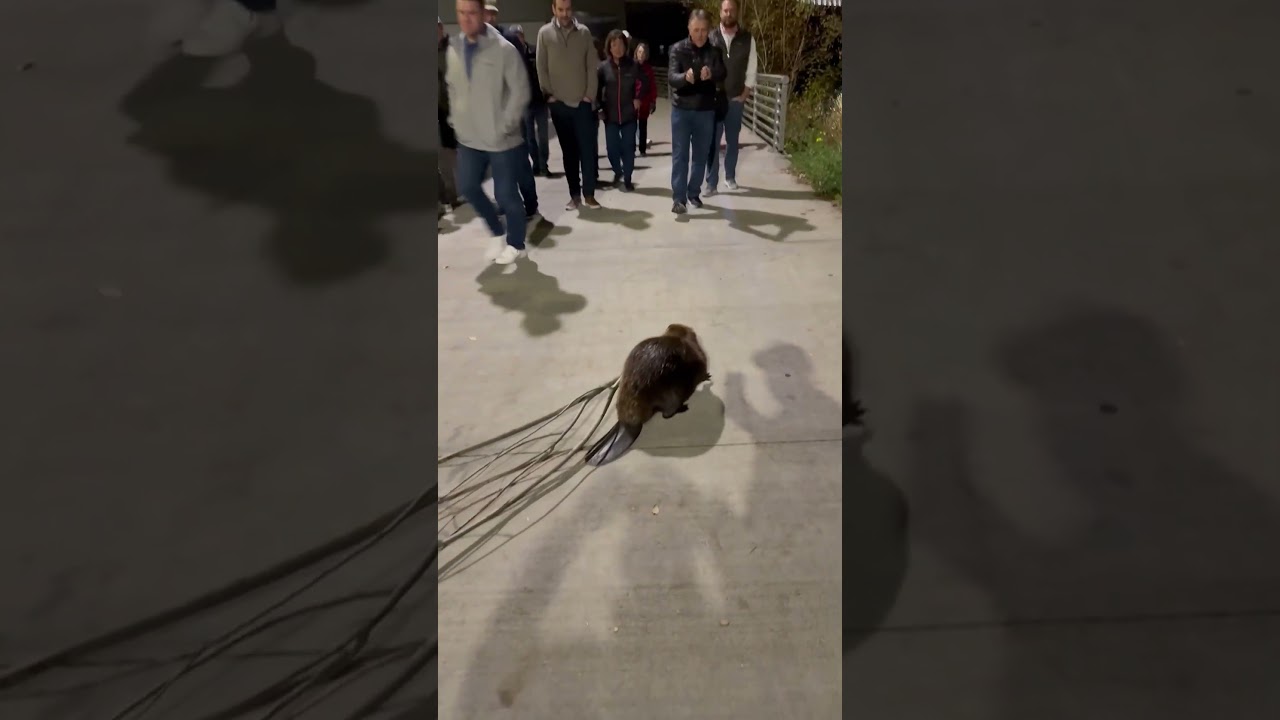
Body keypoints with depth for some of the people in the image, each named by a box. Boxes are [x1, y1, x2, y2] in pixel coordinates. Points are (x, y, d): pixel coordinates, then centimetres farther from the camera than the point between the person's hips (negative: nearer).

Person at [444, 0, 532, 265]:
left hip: (501, 140, -6)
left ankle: (516, 244, 21)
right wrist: (455, 119, 6)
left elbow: (520, 91, -12)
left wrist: (505, 127, -16)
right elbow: (452, 87, 16)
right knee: (468, 187, 9)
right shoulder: (454, 49, 6)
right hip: (468, 138, 6)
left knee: (506, 194, 1)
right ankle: (497, 233, 30)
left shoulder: (504, 49, -11)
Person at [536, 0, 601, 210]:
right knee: (569, 151, 6)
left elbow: (592, 66, 2)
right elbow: (541, 67, 2)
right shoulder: (545, 33, 1)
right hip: (559, 103, 0)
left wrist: (590, 95, -4)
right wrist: (548, 94, -4)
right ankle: (575, 195, 12)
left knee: (588, 150, -2)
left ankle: (589, 193, 8)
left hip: (583, 102, 0)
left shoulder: (584, 32, 3)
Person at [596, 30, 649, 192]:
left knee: (628, 148, 1)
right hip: (610, 116, 0)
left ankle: (627, 178, 15)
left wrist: (638, 99, 2)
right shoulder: (603, 67, -3)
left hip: (629, 114, 0)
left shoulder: (633, 65, -3)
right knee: (612, 148, 2)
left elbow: (644, 83, 10)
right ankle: (617, 171, 30)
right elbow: (596, 89, 3)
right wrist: (600, 109, -3)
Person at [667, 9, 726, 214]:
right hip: (681, 109, -2)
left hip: (706, 111, 2)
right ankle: (678, 198, -2)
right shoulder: (678, 49, -3)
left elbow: (722, 75, -13)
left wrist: (711, 74, -36)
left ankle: (693, 193, 20)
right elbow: (671, 77, -16)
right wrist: (685, 76, -38)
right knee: (680, 155, -3)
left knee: (701, 155, 8)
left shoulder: (714, 51, 2)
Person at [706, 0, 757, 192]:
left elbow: (751, 68, 4)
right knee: (713, 141, -4)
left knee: (733, 140, 10)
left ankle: (730, 177, 24)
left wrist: (745, 94, -2)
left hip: (736, 99, 2)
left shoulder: (747, 39, 3)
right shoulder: (711, 37, 1)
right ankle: (711, 182, 0)